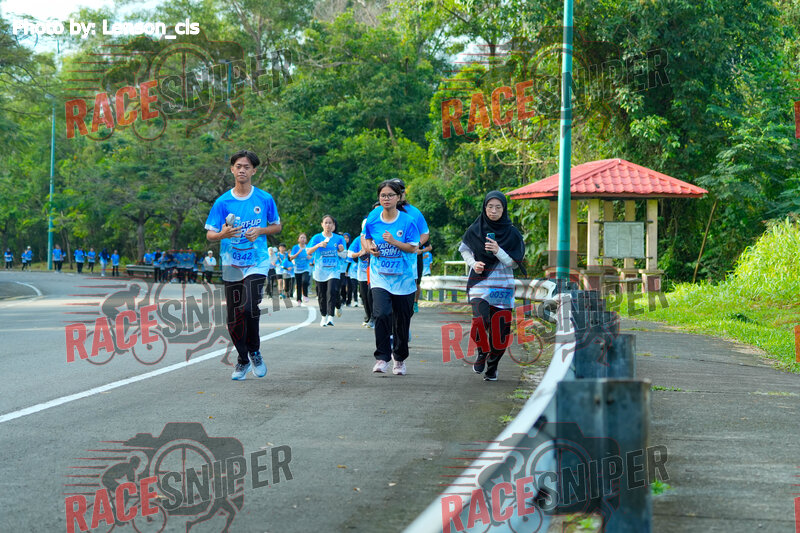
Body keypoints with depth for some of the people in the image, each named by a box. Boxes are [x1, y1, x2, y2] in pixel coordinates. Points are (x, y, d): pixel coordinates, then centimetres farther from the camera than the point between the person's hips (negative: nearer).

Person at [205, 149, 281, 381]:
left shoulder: (265, 199, 1)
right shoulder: (222, 202, 1)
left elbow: (277, 226, 13)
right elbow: (210, 234, 2)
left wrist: (260, 231, -8)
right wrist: (224, 234, -20)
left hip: (257, 262, -2)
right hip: (231, 264, 2)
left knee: (250, 307, -20)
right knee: (234, 317, 3)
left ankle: (254, 351, 4)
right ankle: (242, 360, 22)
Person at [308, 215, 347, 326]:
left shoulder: (338, 238, 7)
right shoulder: (317, 238, 3)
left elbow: (343, 256, 13)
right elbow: (308, 252, -5)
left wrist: (341, 250, -9)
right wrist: (318, 245, -19)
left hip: (333, 271, -1)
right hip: (320, 271, 1)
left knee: (332, 291, -19)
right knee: (322, 295, 7)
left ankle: (330, 317, -22)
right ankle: (324, 316, 23)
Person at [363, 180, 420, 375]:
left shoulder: (407, 221, -6)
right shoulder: (372, 221, 1)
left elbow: (414, 248, -6)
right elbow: (365, 238, 20)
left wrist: (394, 242, -20)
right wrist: (370, 247, -2)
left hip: (403, 278, 0)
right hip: (380, 276, 0)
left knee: (402, 320, 7)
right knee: (381, 314, -20)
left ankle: (400, 359, 27)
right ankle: (382, 358, -14)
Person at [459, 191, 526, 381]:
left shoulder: (512, 233, 0)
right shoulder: (475, 230, 1)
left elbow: (515, 263, -2)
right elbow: (464, 249, 17)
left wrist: (498, 252, -18)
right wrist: (473, 263, -3)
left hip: (502, 287, 1)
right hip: (479, 285, -1)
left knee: (499, 330, 0)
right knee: (480, 321, -21)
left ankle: (492, 366, 22)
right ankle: (482, 352, 10)